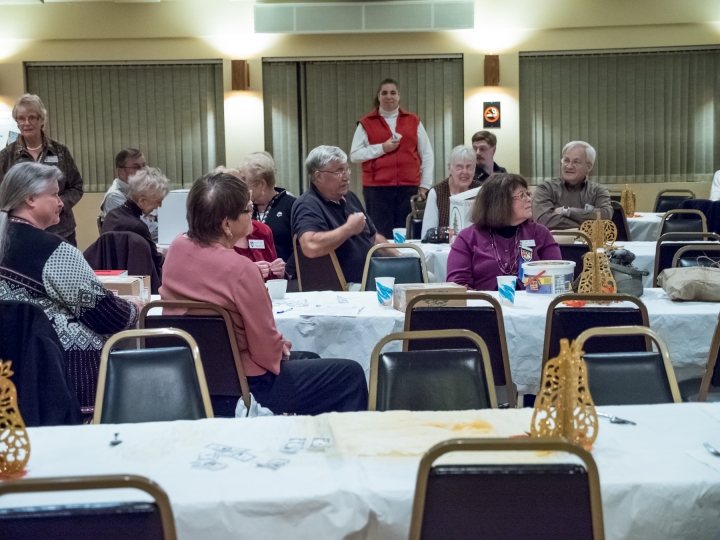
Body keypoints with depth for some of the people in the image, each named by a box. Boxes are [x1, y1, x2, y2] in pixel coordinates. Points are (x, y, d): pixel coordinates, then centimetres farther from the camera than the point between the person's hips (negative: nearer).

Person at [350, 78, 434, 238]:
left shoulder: (413, 121, 11)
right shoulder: (366, 123, 5)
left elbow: (427, 154, 12)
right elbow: (354, 155, 0)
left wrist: (425, 185, 5)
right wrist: (381, 148, -11)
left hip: (408, 187, 2)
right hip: (376, 188, -2)